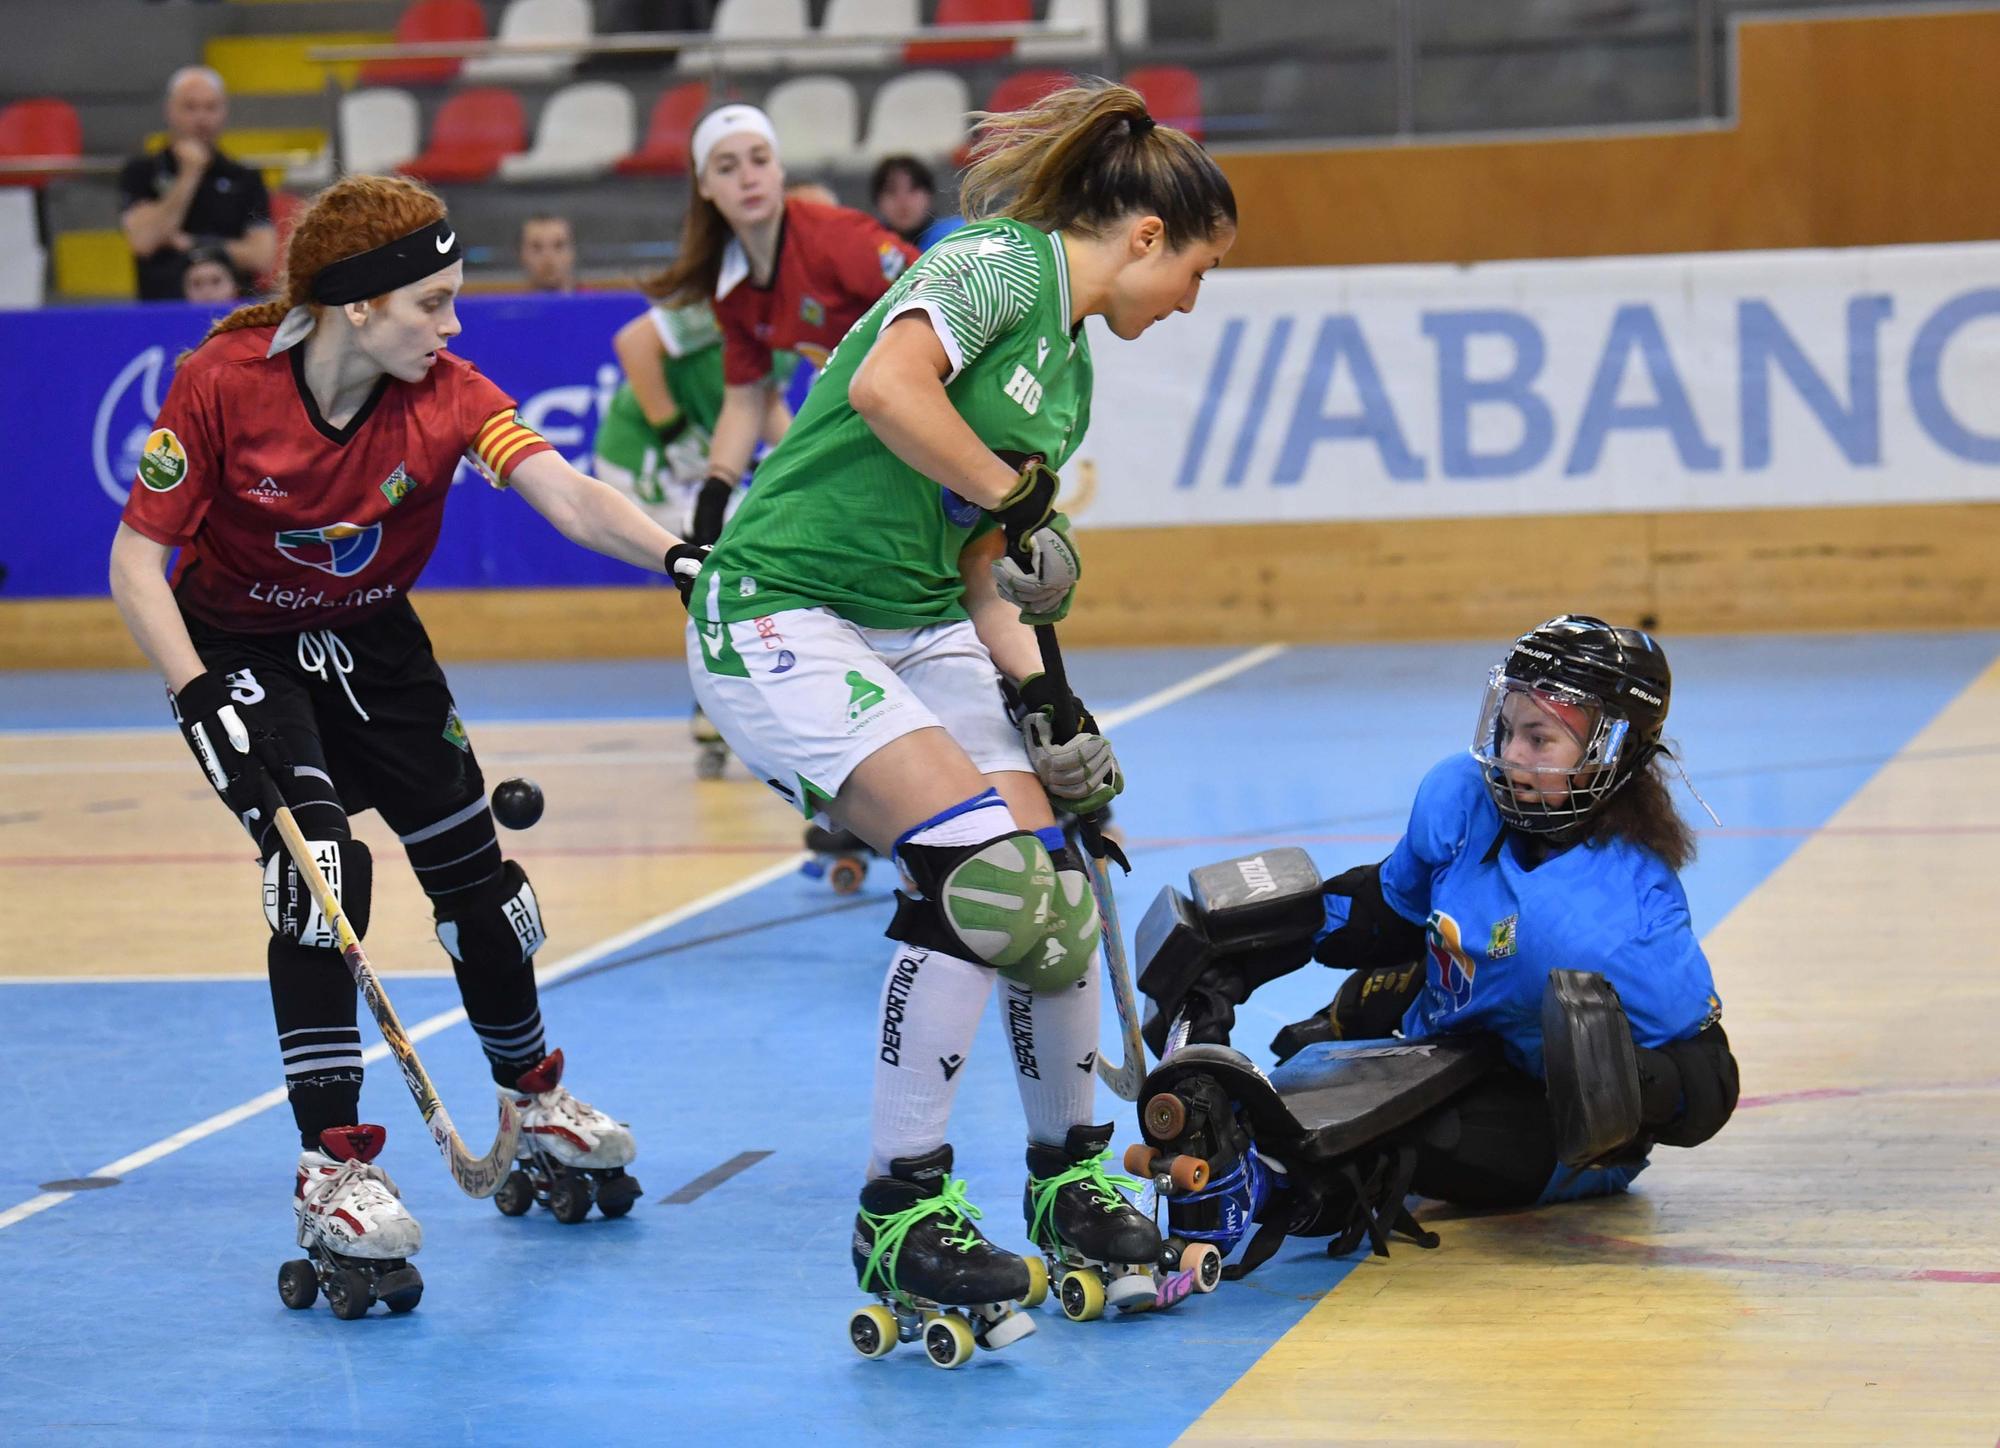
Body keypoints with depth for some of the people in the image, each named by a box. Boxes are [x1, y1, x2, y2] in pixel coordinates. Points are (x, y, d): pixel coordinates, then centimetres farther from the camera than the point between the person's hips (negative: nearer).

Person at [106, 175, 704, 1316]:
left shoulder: (446, 392, -21)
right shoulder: (224, 384, -27)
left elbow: (568, 495, -36)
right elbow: (137, 559, -22)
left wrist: (680, 559, -54)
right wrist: (200, 698, -33)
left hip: (373, 642, 4)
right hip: (240, 645, -4)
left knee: (474, 870, 8)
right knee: (320, 864, -23)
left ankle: (537, 1105, 35)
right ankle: (333, 1173, -17)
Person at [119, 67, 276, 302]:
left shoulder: (245, 179, 12)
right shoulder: (141, 173, 10)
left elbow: (262, 256, 2)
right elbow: (144, 242, -5)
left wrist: (190, 244, -2)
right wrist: (189, 175, -3)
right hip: (162, 307, -1)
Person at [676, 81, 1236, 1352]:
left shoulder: (1072, 371, 16)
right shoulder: (1002, 263, -11)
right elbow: (884, 389, -29)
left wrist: (1046, 707, 6)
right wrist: (1021, 497, -17)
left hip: (920, 630, 9)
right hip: (785, 616, -9)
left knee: (1054, 894, 1)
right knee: (976, 866, -22)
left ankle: (1070, 1180, 21)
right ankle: (902, 1211, -12)